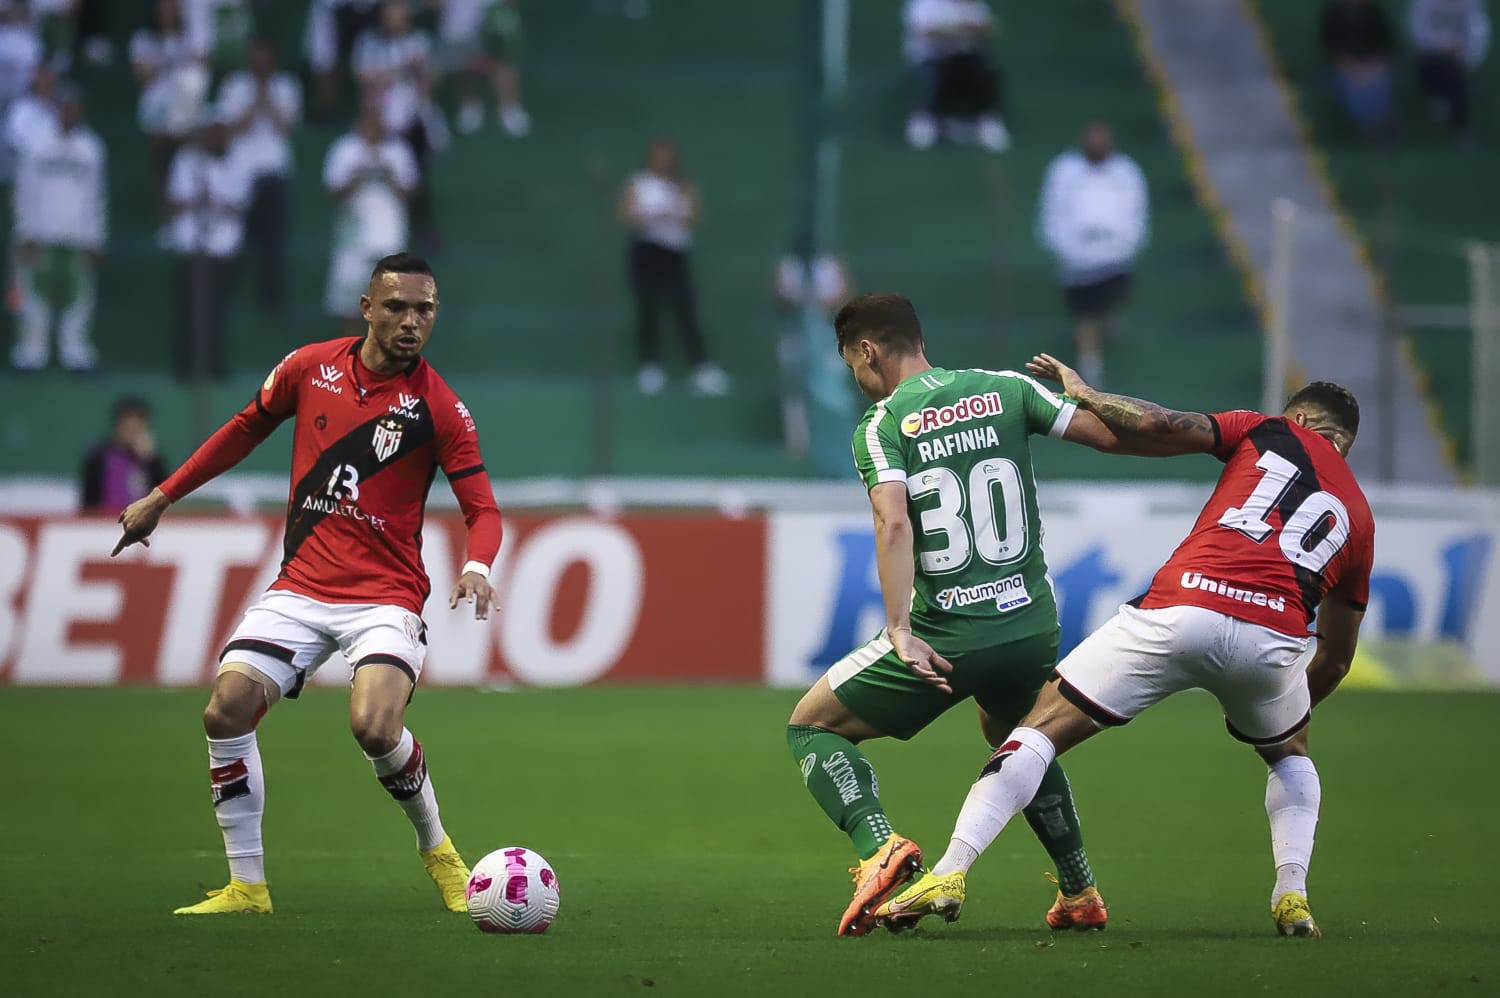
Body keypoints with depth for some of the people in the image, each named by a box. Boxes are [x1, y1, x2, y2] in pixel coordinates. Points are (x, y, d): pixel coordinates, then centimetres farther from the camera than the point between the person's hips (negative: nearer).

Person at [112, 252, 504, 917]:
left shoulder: (439, 407, -7)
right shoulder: (309, 368, 2)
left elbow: (482, 509, -6)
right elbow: (248, 427, 19)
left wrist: (477, 567, -27)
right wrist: (162, 497, 22)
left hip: (385, 597, -4)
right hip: (299, 587, 4)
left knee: (374, 726, -26)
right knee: (226, 710, -14)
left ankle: (435, 846, 5)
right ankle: (246, 885, -1)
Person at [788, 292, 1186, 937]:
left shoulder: (880, 427, -2)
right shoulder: (1006, 390, 6)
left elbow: (893, 523, -19)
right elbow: (1116, 435, 3)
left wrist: (900, 632, -24)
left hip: (943, 640, -5)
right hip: (1033, 627, 5)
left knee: (811, 727, 12)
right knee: (1016, 739, 36)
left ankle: (881, 847, -13)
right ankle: (1080, 893, 32)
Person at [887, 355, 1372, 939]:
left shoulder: (1272, 432, 19)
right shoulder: (1358, 516, 28)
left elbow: (1157, 427, 3)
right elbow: (1335, 658, 32)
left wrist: (1083, 393, 19)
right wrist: (1295, 705, 51)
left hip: (1180, 611, -3)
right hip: (1273, 636, 3)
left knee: (1044, 726, 8)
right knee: (1289, 755, 36)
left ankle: (949, 871, -4)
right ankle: (1292, 895, 17)